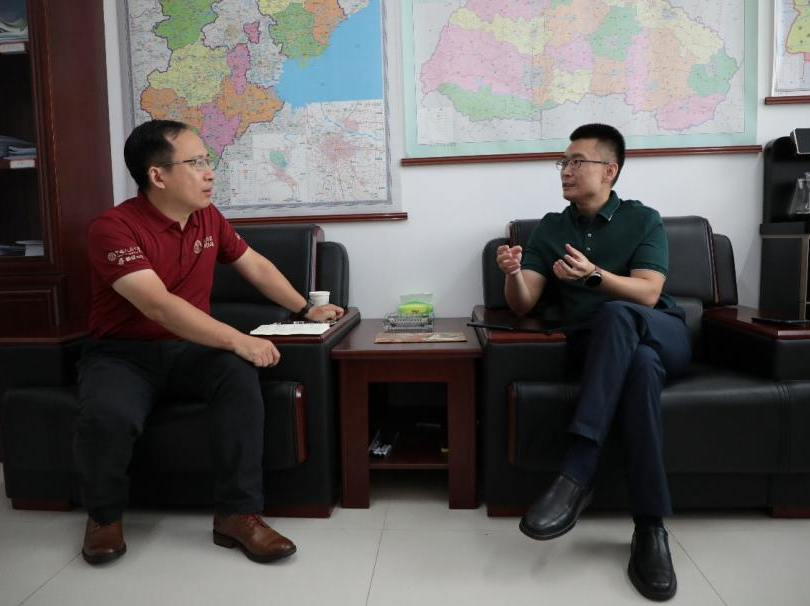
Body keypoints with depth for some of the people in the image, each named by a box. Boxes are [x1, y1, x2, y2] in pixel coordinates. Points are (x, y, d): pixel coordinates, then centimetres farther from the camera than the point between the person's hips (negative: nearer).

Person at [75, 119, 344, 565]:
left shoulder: (208, 216, 3)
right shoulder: (112, 227, -18)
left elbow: (255, 265, 16)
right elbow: (160, 306, -30)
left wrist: (305, 310, 14)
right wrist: (238, 340, -36)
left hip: (187, 348, 4)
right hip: (122, 354, -4)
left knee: (239, 374, -28)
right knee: (107, 416, -34)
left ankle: (238, 513, -19)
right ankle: (104, 514, 1)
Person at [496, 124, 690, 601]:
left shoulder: (643, 220, 7)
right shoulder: (551, 228, 12)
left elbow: (647, 295, -10)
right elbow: (523, 305, 2)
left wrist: (594, 275, -28)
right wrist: (513, 273, -21)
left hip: (662, 335, -1)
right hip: (597, 347, 1)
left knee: (614, 315, -38)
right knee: (640, 366, -37)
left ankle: (577, 473, -41)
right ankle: (651, 528, -33)